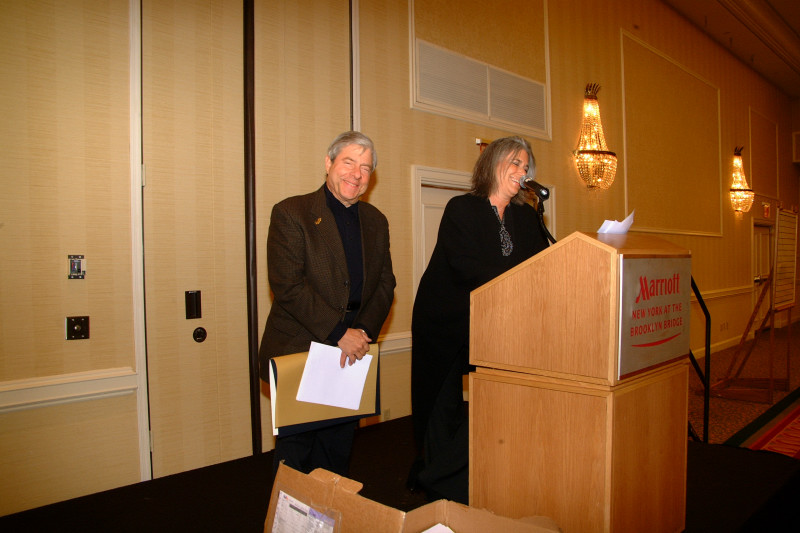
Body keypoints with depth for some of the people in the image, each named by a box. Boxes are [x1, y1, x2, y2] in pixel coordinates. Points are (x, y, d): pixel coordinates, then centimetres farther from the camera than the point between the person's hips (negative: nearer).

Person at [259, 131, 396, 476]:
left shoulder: (376, 221, 10)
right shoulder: (290, 213, -8)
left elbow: (385, 283, 9)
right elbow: (287, 286, -16)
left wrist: (364, 332, -8)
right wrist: (339, 333, -18)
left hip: (351, 356, 5)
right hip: (298, 355, -4)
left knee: (338, 452, 15)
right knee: (296, 453, 8)